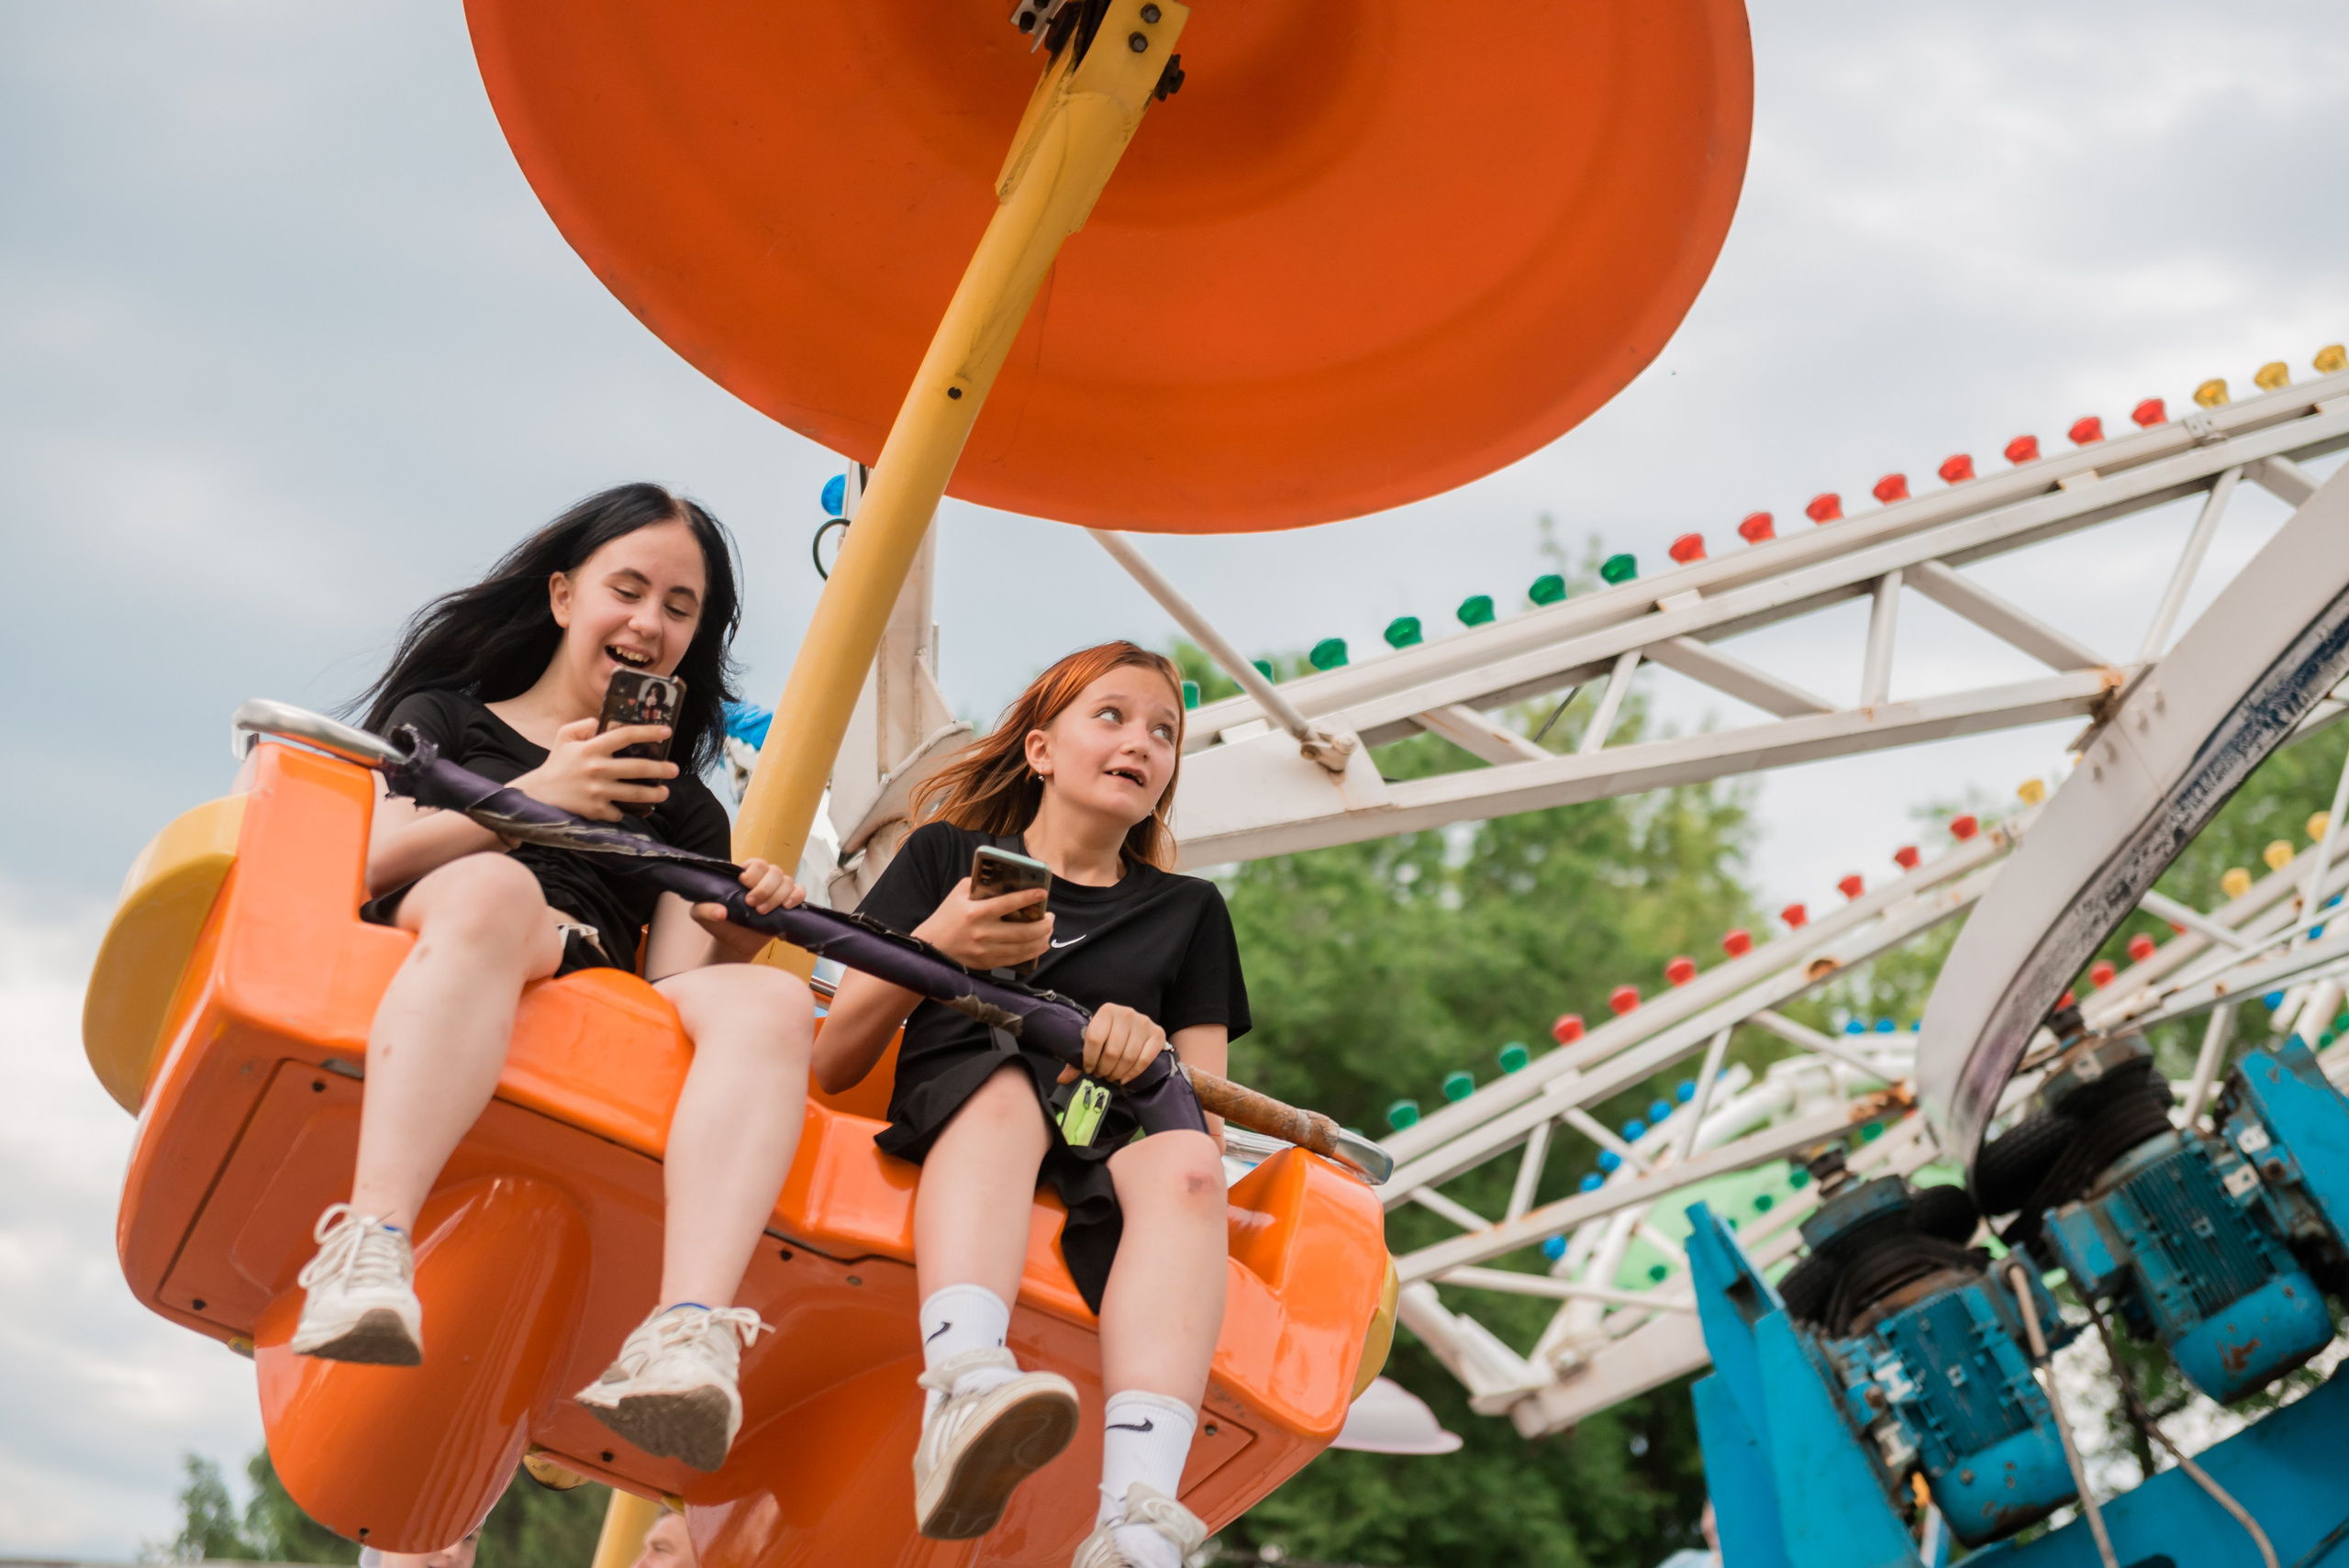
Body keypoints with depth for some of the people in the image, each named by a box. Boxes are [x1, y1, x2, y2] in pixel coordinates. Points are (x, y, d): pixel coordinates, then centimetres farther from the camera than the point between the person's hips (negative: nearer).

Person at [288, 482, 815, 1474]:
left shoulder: (686, 809, 32)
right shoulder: (444, 719, 26)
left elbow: (674, 981, 17)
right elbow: (353, 863, 8)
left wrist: (733, 941, -4)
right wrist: (530, 798, 2)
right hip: (425, 963, -2)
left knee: (771, 1001, -30)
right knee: (494, 887, -38)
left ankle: (693, 1330, -54)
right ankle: (370, 1248, -56)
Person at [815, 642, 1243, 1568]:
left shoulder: (1187, 912, 25)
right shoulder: (946, 857, 18)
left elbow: (1207, 1112, 16)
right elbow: (832, 1067, 10)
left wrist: (1153, 1054, -7)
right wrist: (934, 947, -6)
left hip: (1106, 1147, 2)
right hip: (952, 1122, -1)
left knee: (1183, 1165, -34)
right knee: (1004, 1083, -36)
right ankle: (965, 1398, -63)